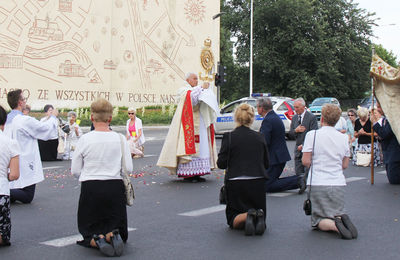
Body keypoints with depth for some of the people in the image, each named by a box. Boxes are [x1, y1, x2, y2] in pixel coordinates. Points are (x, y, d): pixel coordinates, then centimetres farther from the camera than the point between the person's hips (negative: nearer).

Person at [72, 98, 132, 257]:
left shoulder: (85, 139, -7)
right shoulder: (120, 139, -4)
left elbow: (75, 171, -1)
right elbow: (129, 168, -2)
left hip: (90, 189, -1)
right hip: (115, 188, 1)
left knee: (89, 230, 16)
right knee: (117, 229, 17)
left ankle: (96, 240, -19)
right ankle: (112, 236, -19)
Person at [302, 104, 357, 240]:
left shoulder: (312, 135, -7)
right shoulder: (344, 138, 5)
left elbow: (305, 161, -9)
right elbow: (345, 165, 10)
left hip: (318, 183, -3)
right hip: (338, 183, 3)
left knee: (319, 220, 6)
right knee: (337, 214, 18)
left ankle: (335, 225, -25)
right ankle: (341, 219, -16)